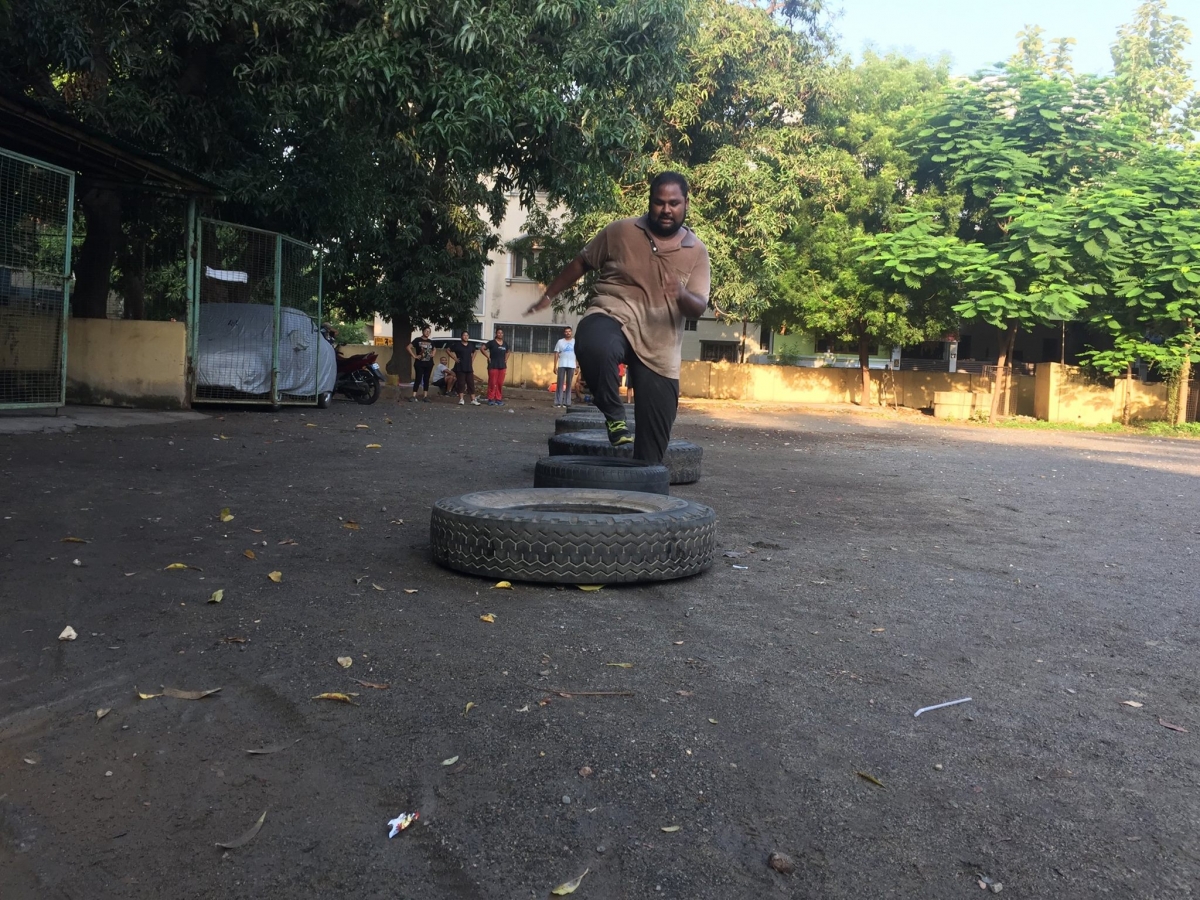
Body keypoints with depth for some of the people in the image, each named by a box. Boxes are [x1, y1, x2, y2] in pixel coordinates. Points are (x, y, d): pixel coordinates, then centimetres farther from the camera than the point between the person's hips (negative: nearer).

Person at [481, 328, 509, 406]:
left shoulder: (505, 344, 12)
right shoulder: (492, 342, -3)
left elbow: (507, 353, 29)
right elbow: (483, 348, -4)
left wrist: (506, 361, 14)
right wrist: (488, 357, -7)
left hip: (502, 366, 5)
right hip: (493, 366, -5)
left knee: (500, 383, 6)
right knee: (492, 383, -5)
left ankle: (499, 399, 13)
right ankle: (491, 399, 0)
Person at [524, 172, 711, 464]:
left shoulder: (697, 251, 3)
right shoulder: (621, 231, 1)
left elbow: (698, 308, -4)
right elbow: (581, 263, 13)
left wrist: (682, 296, -27)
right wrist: (548, 296, 15)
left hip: (661, 348, 2)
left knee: (653, 438, 1)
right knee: (593, 347, -40)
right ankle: (614, 415, -16)